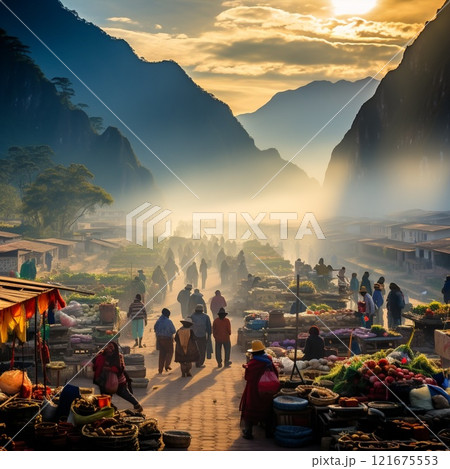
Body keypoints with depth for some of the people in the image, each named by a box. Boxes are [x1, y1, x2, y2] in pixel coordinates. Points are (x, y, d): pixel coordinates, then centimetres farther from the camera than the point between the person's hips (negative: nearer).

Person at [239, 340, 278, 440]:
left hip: (253, 391, -4)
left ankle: (248, 432, 10)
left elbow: (247, 377, -7)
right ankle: (269, 432, 24)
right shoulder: (269, 360, -5)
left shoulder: (252, 363, -18)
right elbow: (276, 373, 4)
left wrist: (246, 367, 8)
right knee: (267, 410, 17)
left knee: (249, 411, 9)